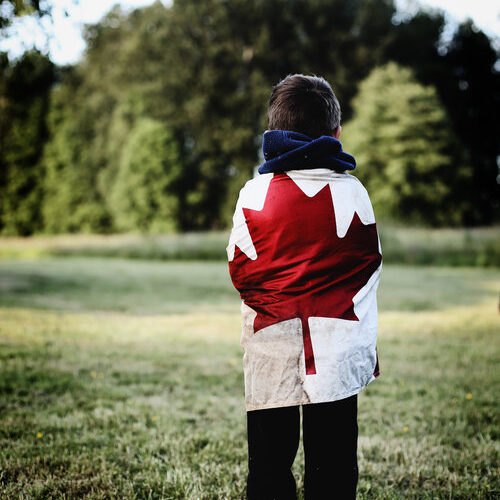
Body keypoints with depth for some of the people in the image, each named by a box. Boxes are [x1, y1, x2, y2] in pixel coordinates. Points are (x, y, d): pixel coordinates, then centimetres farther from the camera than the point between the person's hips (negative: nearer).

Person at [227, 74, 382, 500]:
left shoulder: (254, 194, -4)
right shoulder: (352, 193, -2)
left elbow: (240, 271, 2)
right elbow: (369, 264, 8)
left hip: (272, 348, 0)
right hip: (337, 352, 0)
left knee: (269, 465, 10)